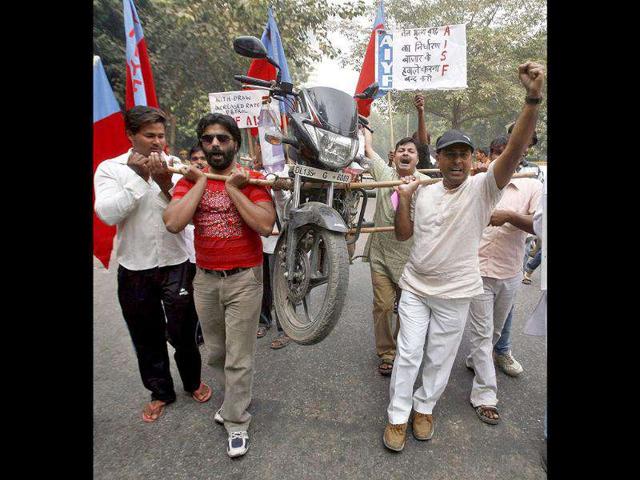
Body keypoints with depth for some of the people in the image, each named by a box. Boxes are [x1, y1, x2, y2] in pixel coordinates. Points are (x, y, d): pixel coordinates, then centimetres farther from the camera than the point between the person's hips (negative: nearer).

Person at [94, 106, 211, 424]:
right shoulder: (110, 169, -2)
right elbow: (108, 214, -16)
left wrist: (165, 184, -22)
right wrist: (139, 177, -17)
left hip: (175, 264, 0)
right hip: (134, 269, 1)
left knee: (183, 332, 12)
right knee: (147, 338, 15)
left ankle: (193, 382, 37)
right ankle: (160, 392, 36)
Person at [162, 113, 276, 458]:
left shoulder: (251, 179, -5)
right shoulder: (189, 180, 2)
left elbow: (266, 225, -19)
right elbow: (173, 223, -15)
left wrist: (233, 187, -18)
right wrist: (201, 181, -12)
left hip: (244, 279, -4)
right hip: (205, 279, 4)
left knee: (239, 359, 5)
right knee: (215, 353, 21)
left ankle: (236, 423, 25)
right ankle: (236, 399, 46)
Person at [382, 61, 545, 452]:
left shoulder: (482, 188, -9)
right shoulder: (424, 192, 2)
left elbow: (514, 151, -26)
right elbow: (404, 234, 7)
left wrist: (534, 99, -38)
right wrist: (404, 199, -7)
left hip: (454, 292, -2)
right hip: (415, 286, 3)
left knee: (440, 359, 14)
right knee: (408, 354, 9)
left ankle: (424, 407, 38)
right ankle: (398, 416, 25)